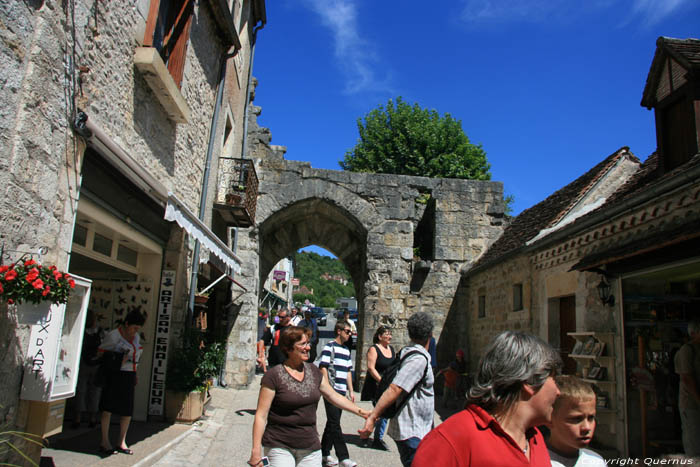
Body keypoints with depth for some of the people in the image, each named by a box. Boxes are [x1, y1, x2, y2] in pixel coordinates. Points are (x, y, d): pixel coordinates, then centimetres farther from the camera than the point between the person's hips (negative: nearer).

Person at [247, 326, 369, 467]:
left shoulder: (314, 371, 5)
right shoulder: (274, 376, -12)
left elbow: (333, 396, 15)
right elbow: (261, 415, -11)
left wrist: (360, 412, 13)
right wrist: (256, 450, -15)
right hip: (279, 448, -4)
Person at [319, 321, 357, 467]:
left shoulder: (346, 350, 16)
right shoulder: (329, 347, -7)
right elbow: (323, 368, -12)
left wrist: (351, 391, 17)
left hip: (342, 391, 8)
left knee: (332, 423, 13)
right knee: (335, 424, -6)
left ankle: (325, 454, 22)